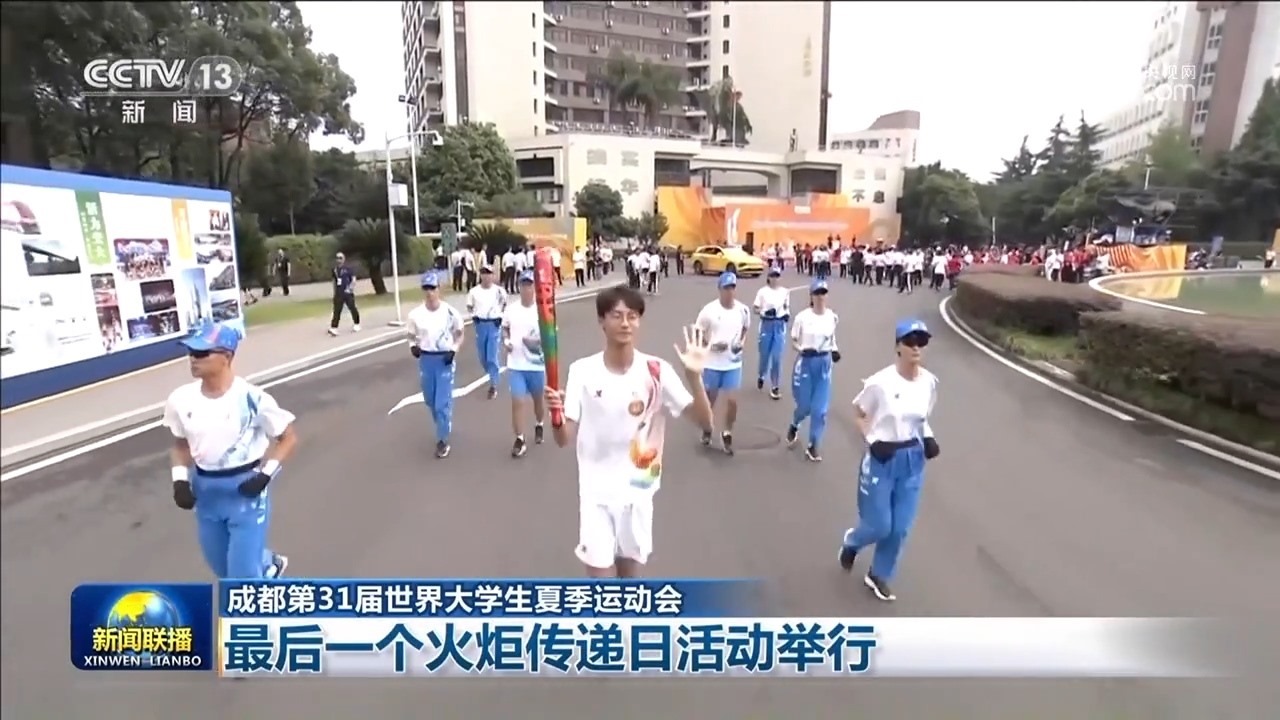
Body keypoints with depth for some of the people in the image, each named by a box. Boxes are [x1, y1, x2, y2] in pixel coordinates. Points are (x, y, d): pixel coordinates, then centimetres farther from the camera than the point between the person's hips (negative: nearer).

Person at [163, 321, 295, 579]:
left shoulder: (252, 398, -19)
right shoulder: (181, 399, -5)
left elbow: (288, 438, -9)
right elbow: (180, 444, 11)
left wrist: (266, 475, -19)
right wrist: (180, 479, -4)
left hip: (246, 490, -6)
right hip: (205, 491, 6)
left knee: (241, 572, 0)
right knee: (221, 566, 23)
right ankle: (269, 565, 54)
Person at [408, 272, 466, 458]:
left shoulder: (450, 312, -9)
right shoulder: (415, 314, -4)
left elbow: (459, 335, 5)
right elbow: (412, 336, 10)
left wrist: (453, 351, -10)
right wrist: (413, 347, -11)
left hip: (445, 360, -3)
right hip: (426, 360, 3)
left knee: (443, 401, -5)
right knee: (430, 400, 17)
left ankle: (443, 439, 8)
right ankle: (443, 427, 43)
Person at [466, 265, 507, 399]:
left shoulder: (499, 290, -5)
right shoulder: (474, 291, 0)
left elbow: (505, 305, 11)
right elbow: (469, 306, 13)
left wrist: (501, 316, -1)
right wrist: (473, 315, -5)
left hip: (494, 324, -3)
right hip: (480, 324, 3)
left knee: (492, 357, -7)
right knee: (482, 356, 13)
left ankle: (493, 385, 1)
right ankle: (493, 375, 40)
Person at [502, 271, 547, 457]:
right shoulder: (510, 309, -1)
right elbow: (505, 328, 15)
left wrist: (538, 341, -24)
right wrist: (506, 340, -5)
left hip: (537, 365, -1)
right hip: (515, 365, 1)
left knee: (537, 399, 19)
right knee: (518, 402, -3)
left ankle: (539, 426, 46)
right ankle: (520, 440, 9)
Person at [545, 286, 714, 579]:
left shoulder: (657, 371, -10)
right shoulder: (582, 371, -9)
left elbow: (704, 421, -13)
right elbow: (564, 439, -9)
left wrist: (694, 376, -29)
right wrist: (556, 415, -32)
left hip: (638, 491, 1)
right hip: (596, 493, -1)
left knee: (632, 571, 17)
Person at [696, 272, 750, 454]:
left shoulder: (743, 310, -4)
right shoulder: (709, 310, -13)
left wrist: (742, 343, -4)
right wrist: (712, 345, -20)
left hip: (734, 364, 2)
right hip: (712, 364, -2)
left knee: (732, 401, -2)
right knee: (709, 400, 14)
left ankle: (727, 434, 22)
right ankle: (707, 430, 40)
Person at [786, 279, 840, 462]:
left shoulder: (832, 317, -1)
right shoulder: (802, 317, -11)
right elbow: (793, 342, -4)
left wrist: (834, 350, -3)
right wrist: (802, 349, -23)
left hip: (824, 365, 2)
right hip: (805, 363, -2)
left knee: (820, 409, 0)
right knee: (805, 406, 7)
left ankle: (812, 446, 16)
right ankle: (794, 425, 43)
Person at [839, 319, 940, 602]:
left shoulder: (929, 382, -3)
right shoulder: (880, 382, -18)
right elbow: (859, 414, -4)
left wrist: (928, 438, -4)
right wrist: (872, 441, -17)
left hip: (913, 461, 4)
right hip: (882, 460, -4)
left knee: (900, 528, 10)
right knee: (879, 526, 4)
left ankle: (878, 576, 33)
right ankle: (851, 542, 39)